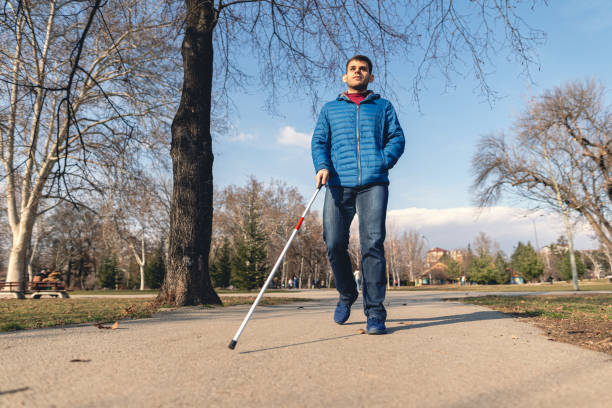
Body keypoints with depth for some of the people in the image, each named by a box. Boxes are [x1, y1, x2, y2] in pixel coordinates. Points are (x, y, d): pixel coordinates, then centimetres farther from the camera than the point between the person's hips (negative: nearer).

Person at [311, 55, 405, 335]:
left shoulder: (383, 106, 23)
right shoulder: (330, 109, 25)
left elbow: (397, 138, 13)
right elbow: (319, 141, 14)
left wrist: (383, 161, -8)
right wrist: (322, 166, -8)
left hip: (373, 183, -1)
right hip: (339, 184, 1)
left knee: (372, 243, -12)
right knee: (334, 244, -6)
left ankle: (375, 313, -7)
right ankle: (346, 295, 20)